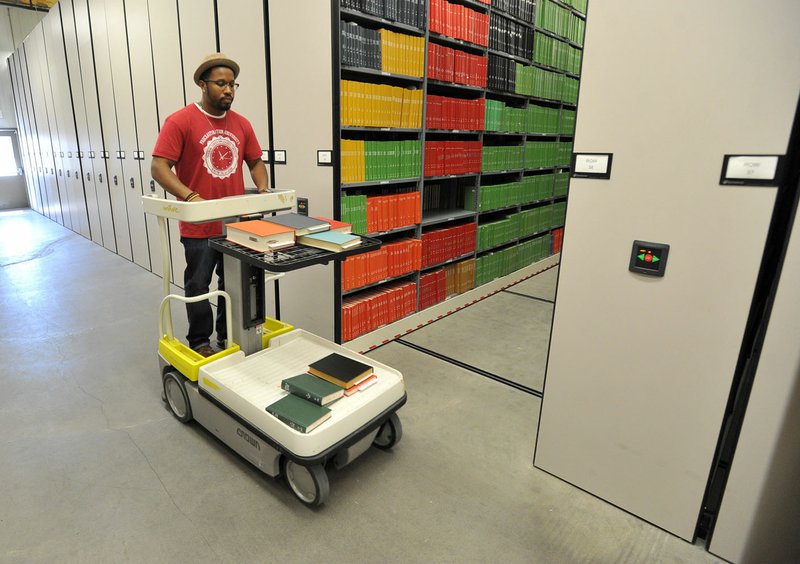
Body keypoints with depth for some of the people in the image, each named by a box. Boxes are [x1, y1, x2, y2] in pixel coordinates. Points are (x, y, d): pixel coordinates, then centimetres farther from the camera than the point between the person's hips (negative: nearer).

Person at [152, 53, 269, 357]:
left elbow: (256, 162, 15)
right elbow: (159, 167, -13)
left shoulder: (241, 124, 7)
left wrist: (263, 189, -4)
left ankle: (227, 334, 33)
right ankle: (199, 342, 26)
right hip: (199, 226, -4)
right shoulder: (180, 121, -8)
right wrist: (191, 197, -27)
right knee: (199, 286, 9)